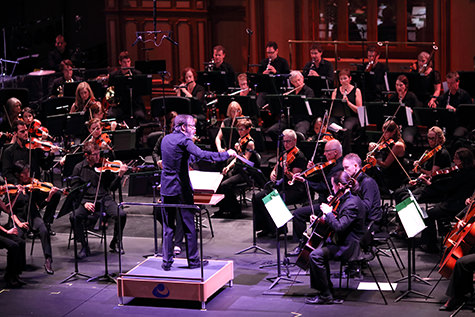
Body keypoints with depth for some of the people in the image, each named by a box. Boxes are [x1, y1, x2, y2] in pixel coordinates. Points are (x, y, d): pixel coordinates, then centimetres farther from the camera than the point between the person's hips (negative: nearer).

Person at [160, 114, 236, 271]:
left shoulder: (165, 139, 10)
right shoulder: (184, 141, -12)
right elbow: (201, 154, -27)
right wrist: (227, 154, -23)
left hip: (166, 188, 6)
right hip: (182, 188, -5)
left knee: (168, 227, 9)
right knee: (189, 227, 5)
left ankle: (167, 262, 8)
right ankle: (193, 260, 12)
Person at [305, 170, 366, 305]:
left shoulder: (352, 204, -23)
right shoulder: (347, 199, 11)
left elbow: (339, 227, -30)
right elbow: (338, 220, 23)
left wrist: (328, 213, -19)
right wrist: (320, 219, 11)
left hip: (349, 247, -11)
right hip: (344, 241, 11)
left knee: (316, 255, -21)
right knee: (320, 247, 23)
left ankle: (326, 296, -15)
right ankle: (327, 288, 23)